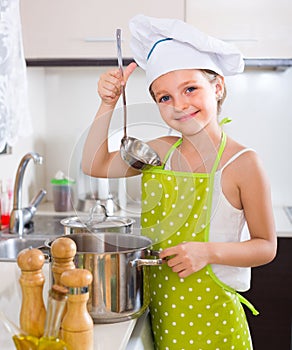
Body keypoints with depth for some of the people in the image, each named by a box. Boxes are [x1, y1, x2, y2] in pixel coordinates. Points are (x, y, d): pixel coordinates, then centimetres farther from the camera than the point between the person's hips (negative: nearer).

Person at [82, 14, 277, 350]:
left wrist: (209, 251, -24)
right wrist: (108, 103, -1)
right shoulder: (160, 151, 1)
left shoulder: (243, 162, -14)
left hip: (209, 316, -4)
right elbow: (94, 165, 8)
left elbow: (266, 246, -8)